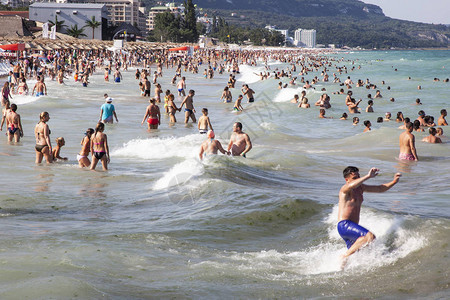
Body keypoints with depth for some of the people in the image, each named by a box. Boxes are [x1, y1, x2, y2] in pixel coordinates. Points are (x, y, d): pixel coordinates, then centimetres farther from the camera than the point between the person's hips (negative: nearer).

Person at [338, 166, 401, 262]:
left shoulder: (360, 187, 18)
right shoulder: (345, 189, -9)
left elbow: (379, 189, 21)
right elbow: (352, 185, -34)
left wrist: (394, 182, 8)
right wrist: (368, 176, -36)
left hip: (352, 227, 10)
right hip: (344, 225, -10)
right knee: (370, 237, -27)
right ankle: (345, 257, -24)